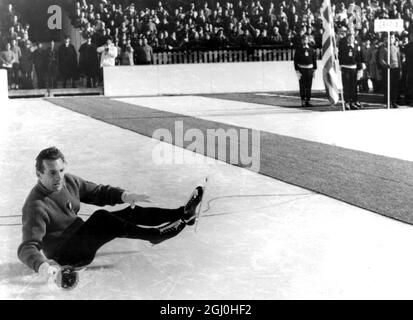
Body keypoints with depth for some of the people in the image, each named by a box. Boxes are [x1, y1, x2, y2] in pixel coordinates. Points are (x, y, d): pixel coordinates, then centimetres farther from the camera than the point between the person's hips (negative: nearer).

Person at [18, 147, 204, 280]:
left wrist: (124, 196, -11)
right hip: (64, 255, -8)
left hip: (80, 236, 8)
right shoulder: (36, 207, -26)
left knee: (131, 213, -4)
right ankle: (154, 235, -20)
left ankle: (183, 214, -3)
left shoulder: (68, 181, -3)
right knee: (100, 218, -31)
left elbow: (98, 192, 8)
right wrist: (41, 265, -55)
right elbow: (27, 247, -34)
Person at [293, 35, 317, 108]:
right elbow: (295, 61, -2)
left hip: (310, 69, 3)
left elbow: (314, 60, 12)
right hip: (301, 70, -3)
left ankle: (307, 101, 11)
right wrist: (297, 71, -9)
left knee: (309, 87, 5)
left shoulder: (311, 50, 7)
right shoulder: (298, 50, 0)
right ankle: (303, 102, 3)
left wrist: (314, 70, 6)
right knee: (302, 87, -2)